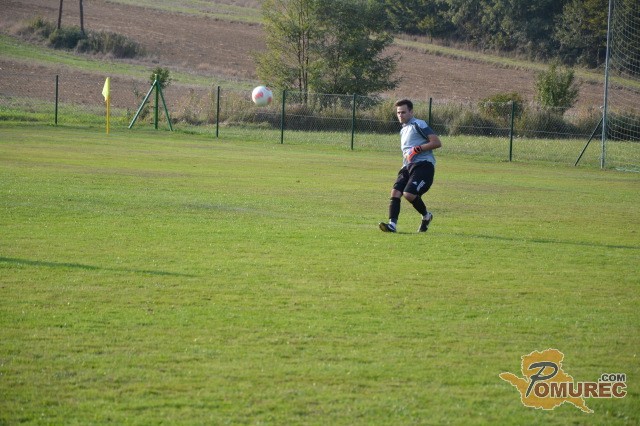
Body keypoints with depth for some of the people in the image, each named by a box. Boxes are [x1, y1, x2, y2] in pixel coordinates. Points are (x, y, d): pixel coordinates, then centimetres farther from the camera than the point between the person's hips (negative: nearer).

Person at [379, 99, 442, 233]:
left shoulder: (418, 125, -3)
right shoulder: (403, 130, 25)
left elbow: (437, 142, -11)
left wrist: (417, 149, -15)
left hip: (423, 165, -9)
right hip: (408, 166, 9)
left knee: (409, 194, -22)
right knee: (395, 192, -12)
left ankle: (426, 216, 4)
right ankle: (392, 224, -18)